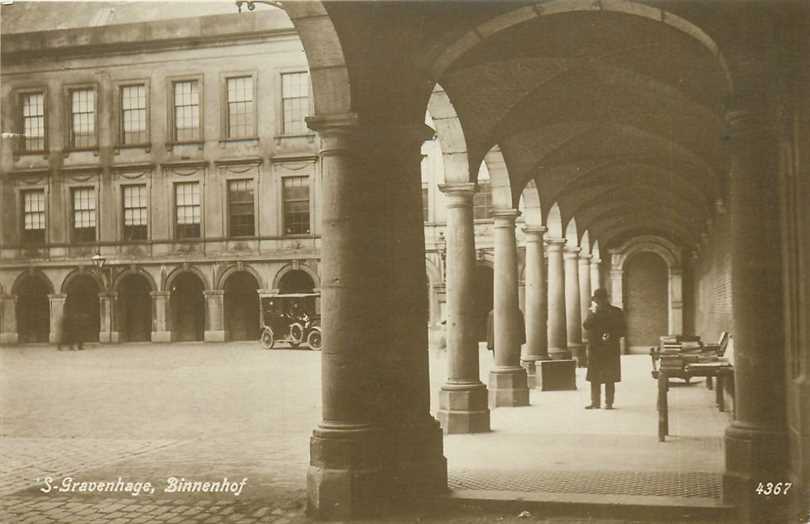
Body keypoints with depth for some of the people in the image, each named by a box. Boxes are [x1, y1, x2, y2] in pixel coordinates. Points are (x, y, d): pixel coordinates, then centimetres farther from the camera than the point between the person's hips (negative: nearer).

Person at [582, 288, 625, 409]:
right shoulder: (592, 313, 13)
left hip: (610, 350, -2)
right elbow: (586, 326, -3)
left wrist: (611, 335, -15)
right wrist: (594, 312, -12)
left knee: (609, 378, -1)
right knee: (594, 378, 2)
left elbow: (622, 331, 1)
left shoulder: (616, 312, 5)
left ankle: (609, 403, 5)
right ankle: (595, 402, 9)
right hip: (594, 349, 3)